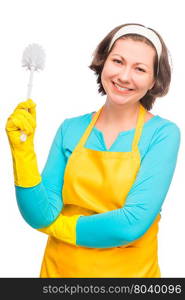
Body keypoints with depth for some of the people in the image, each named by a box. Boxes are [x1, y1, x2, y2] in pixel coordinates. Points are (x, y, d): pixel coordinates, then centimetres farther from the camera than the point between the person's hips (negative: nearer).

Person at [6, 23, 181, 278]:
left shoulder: (163, 133, -13)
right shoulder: (71, 129, -5)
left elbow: (133, 224, -21)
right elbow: (41, 217, -9)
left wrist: (56, 225, -11)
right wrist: (22, 149, -21)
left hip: (128, 270, -2)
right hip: (60, 268, 3)